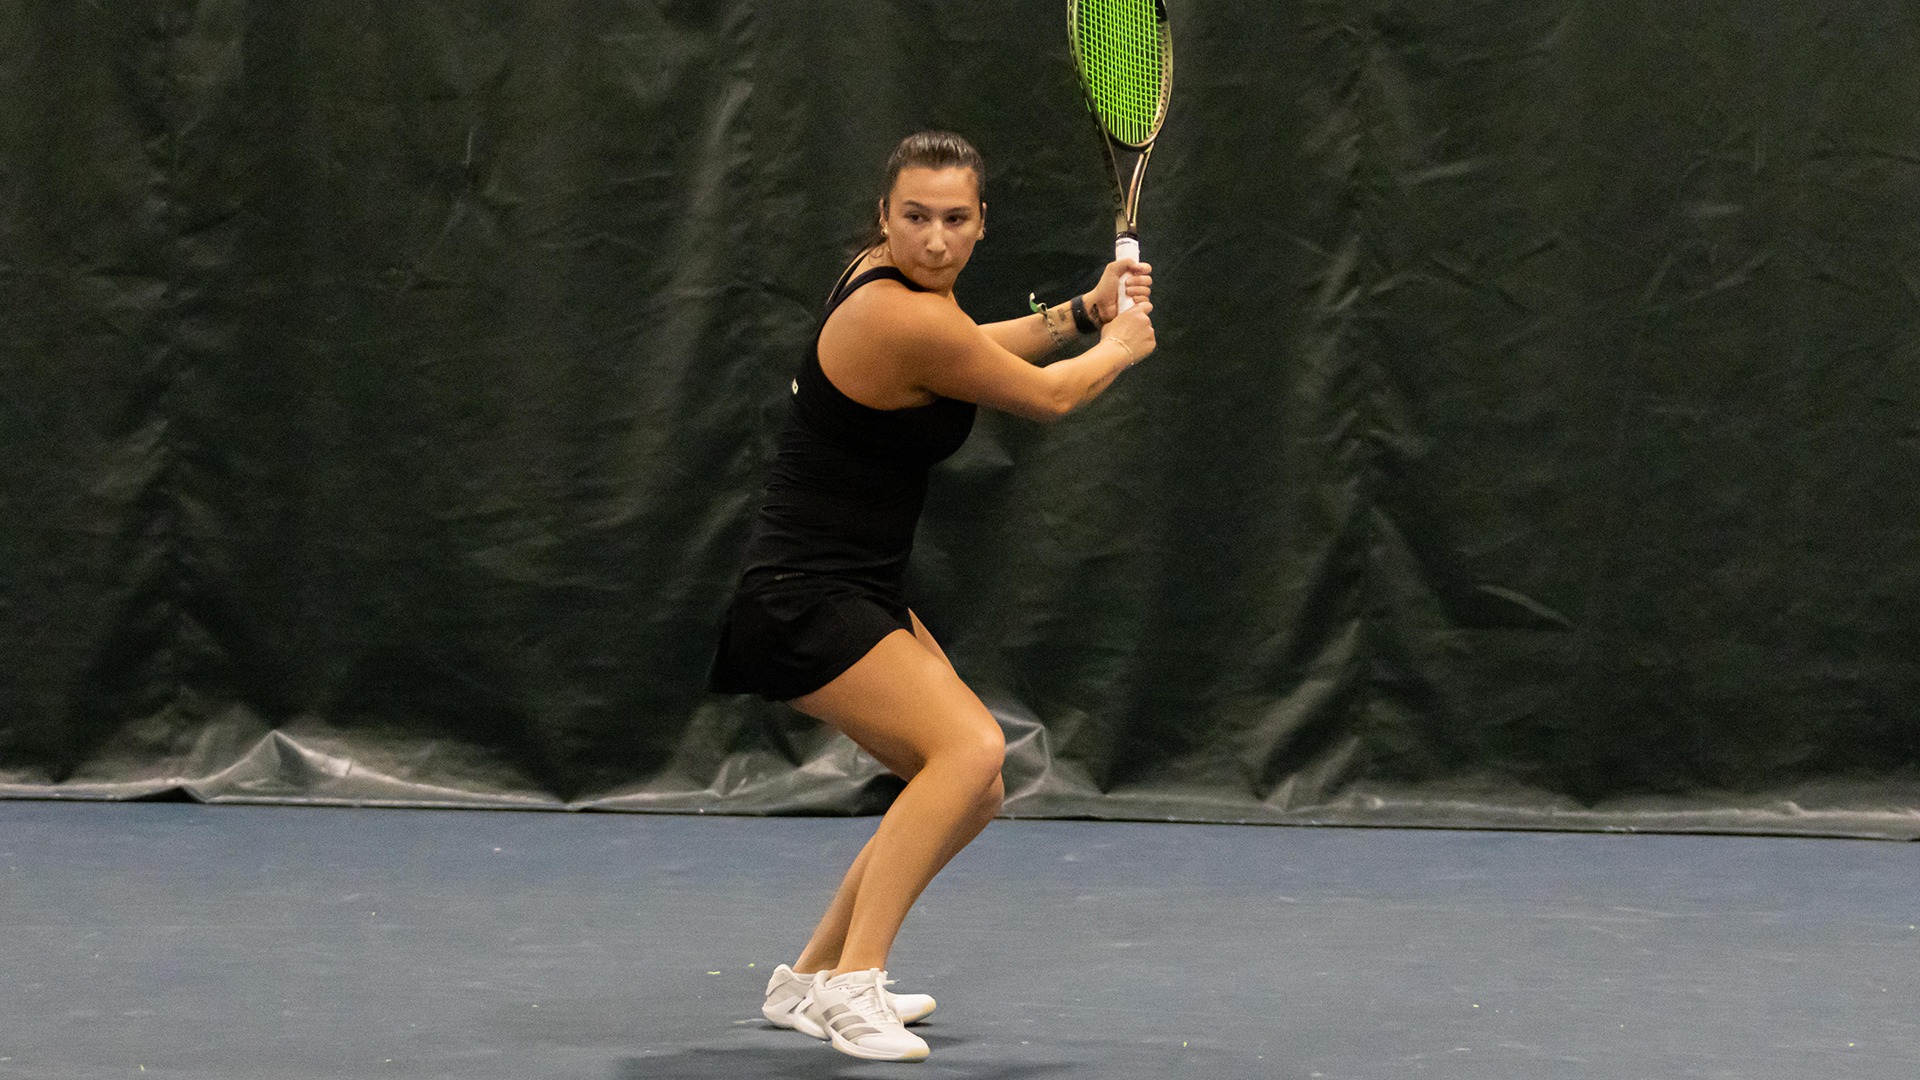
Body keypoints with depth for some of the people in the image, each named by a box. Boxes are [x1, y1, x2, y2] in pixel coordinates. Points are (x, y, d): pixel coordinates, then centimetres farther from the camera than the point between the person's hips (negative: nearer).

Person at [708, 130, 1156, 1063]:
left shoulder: (895, 279, 6)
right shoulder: (901, 321, -23)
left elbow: (968, 352, 31)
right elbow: (1046, 395, -7)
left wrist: (1085, 310, 26)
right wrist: (1121, 348, 13)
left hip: (857, 595, 10)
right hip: (802, 601, -10)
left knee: (973, 791, 11)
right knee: (971, 745, -26)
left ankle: (809, 981, 20)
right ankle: (851, 986, -26)